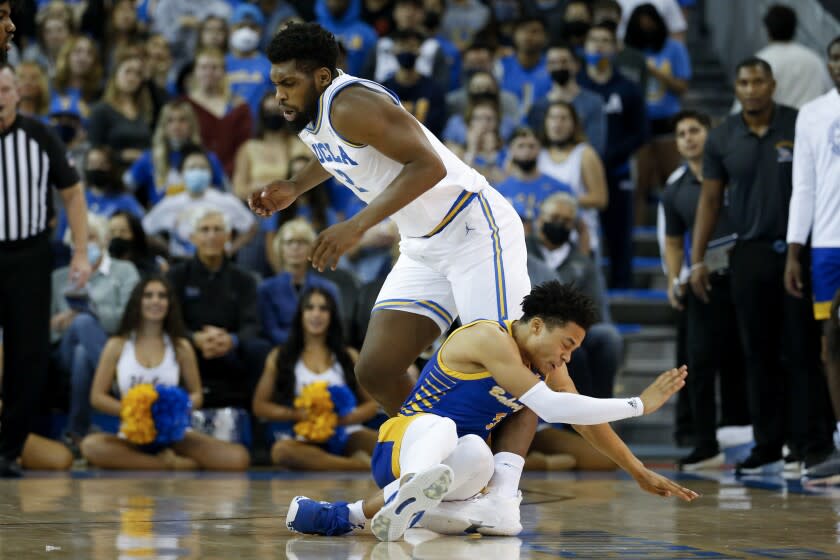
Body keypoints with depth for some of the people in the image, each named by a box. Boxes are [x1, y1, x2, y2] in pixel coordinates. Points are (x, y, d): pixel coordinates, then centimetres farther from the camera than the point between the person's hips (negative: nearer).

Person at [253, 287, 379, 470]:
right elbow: (260, 406, 11)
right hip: (305, 439, 0)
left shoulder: (349, 357, 16)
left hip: (346, 434, 0)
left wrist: (347, 418, -8)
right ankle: (362, 465, -36)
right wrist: (296, 415, -8)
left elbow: (372, 404, 15)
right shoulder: (280, 357, 13)